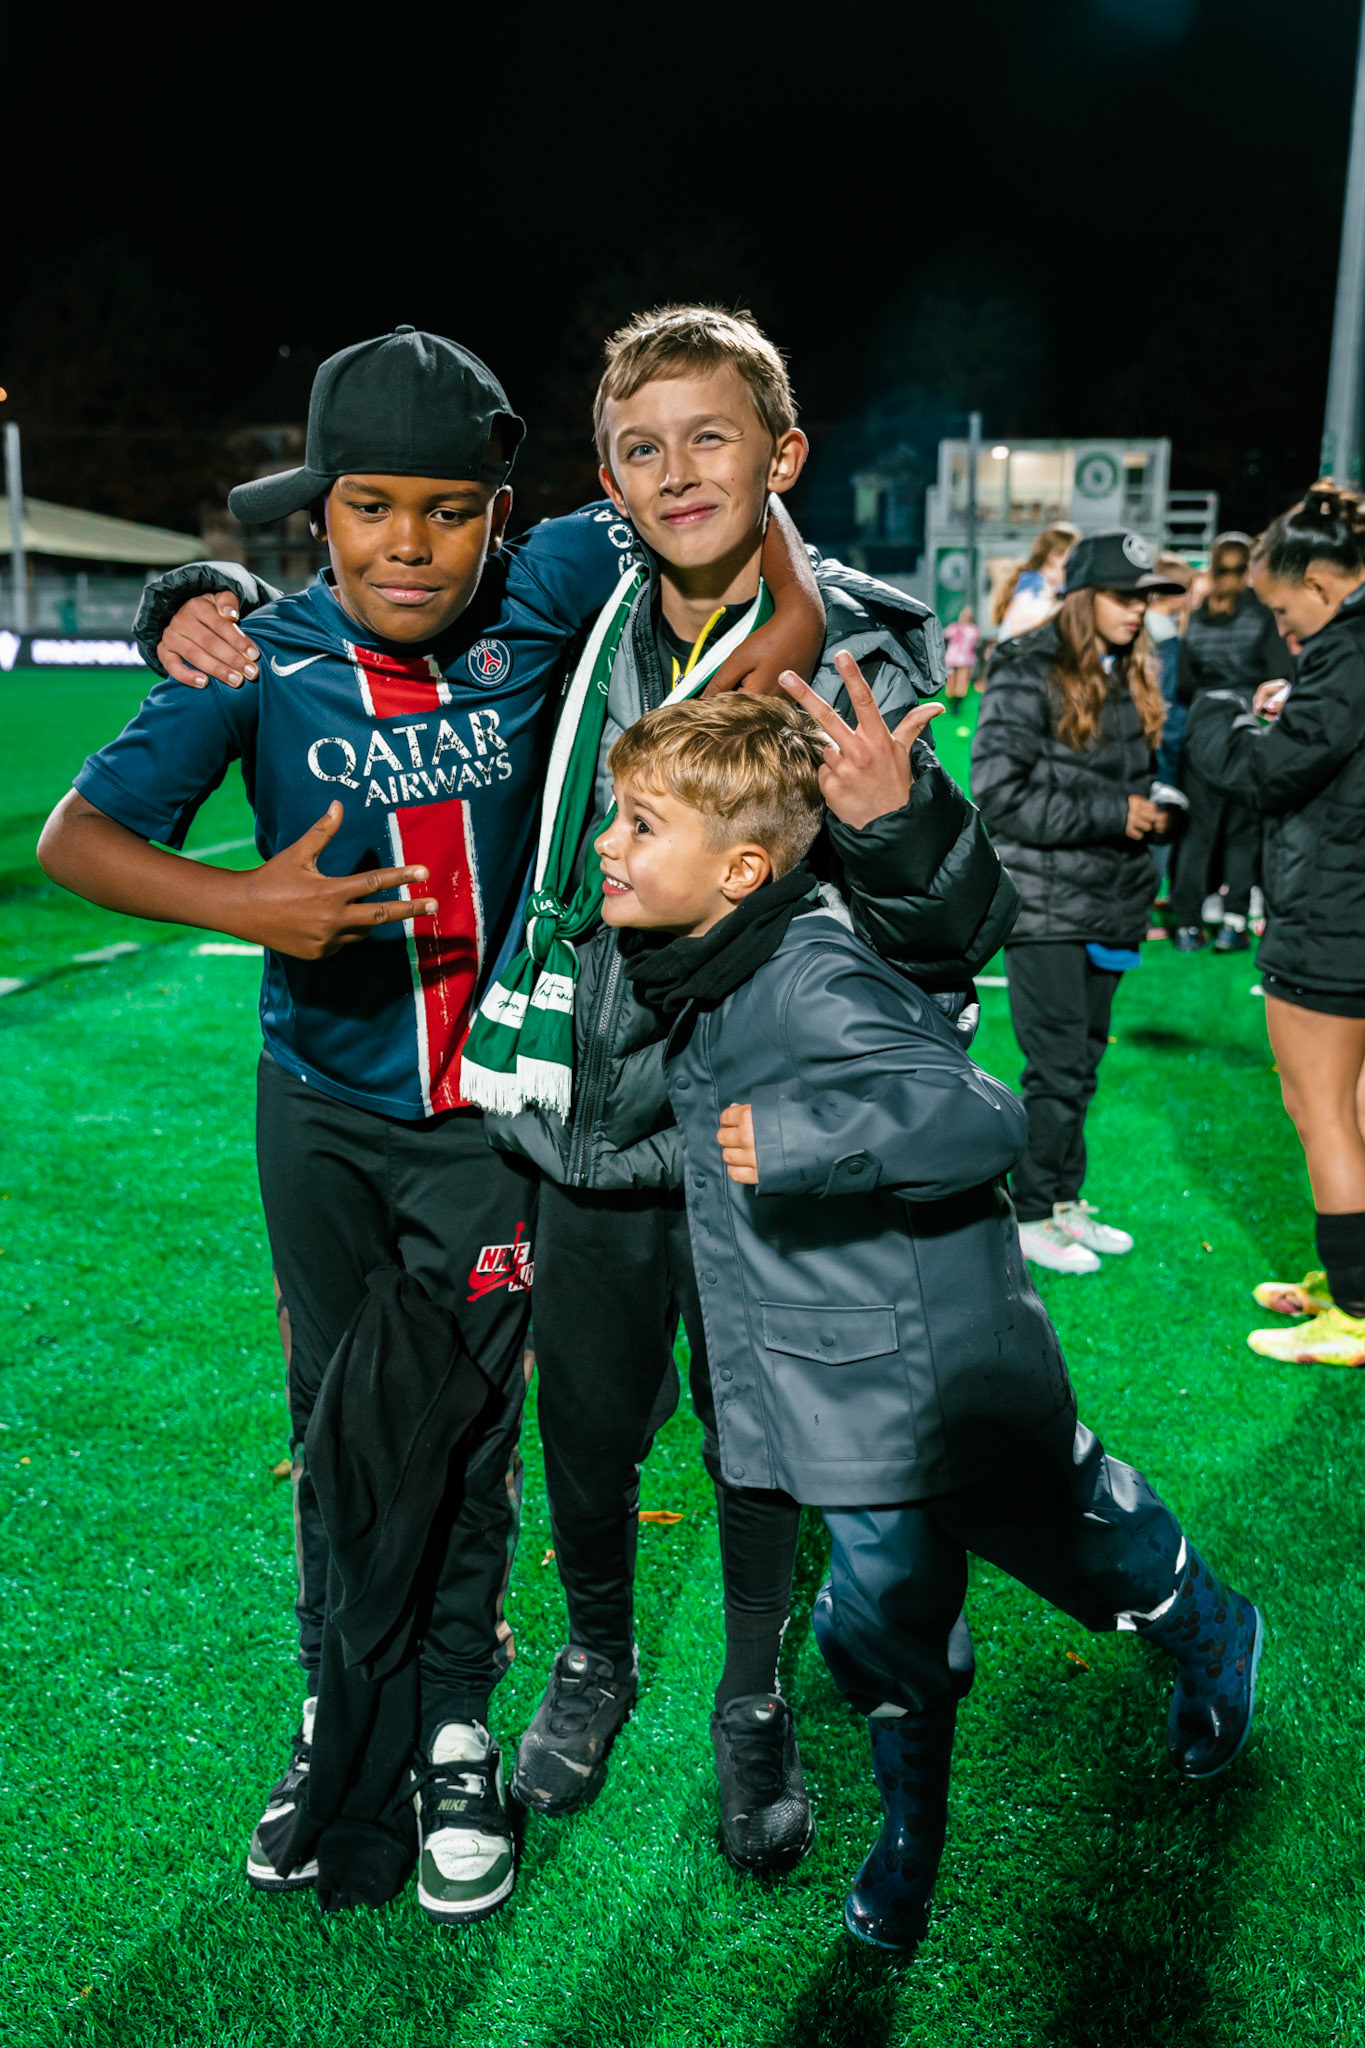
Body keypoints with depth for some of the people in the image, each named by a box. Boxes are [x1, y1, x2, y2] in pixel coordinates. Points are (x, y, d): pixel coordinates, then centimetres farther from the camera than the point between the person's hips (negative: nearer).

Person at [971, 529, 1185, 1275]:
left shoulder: (1130, 677, 13)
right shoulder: (1028, 675, -11)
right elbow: (1000, 797, -17)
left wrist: (1145, 813, 9)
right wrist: (1110, 815, -16)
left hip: (1109, 903, 7)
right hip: (1044, 908, -7)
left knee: (1083, 1061, 13)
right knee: (1058, 1066, -4)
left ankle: (1066, 1200, 25)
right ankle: (1030, 1218, 10)